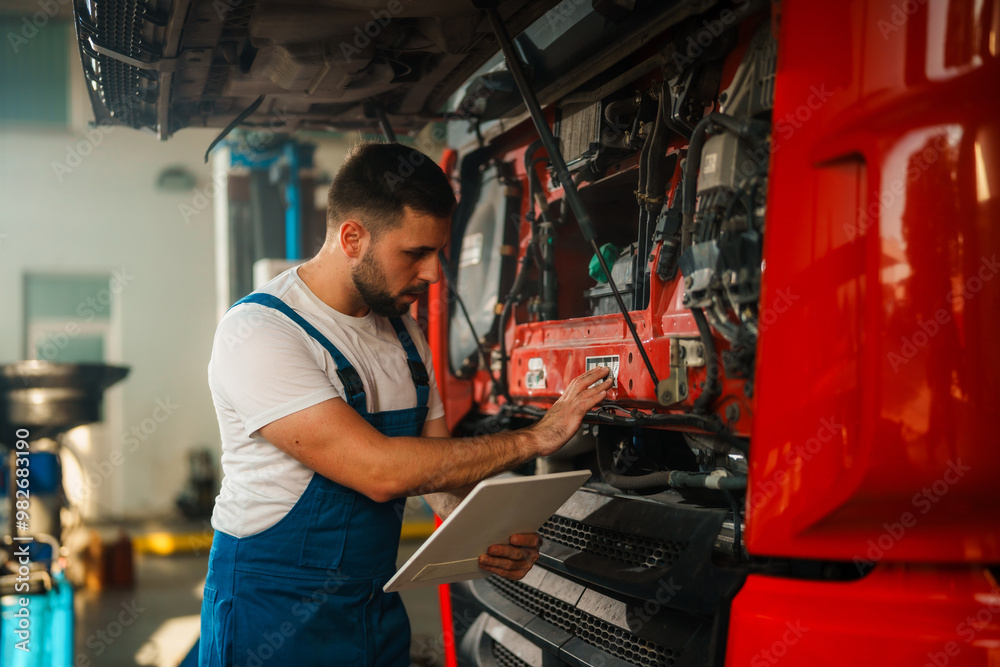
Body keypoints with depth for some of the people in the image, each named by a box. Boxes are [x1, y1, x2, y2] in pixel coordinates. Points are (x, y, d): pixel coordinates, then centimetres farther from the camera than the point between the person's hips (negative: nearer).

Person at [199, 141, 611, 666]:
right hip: (272, 613, -7)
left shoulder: (403, 332, 5)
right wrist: (533, 438, -20)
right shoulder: (256, 332, -20)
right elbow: (380, 471, -27)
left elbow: (440, 464, 7)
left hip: (377, 604, 7)